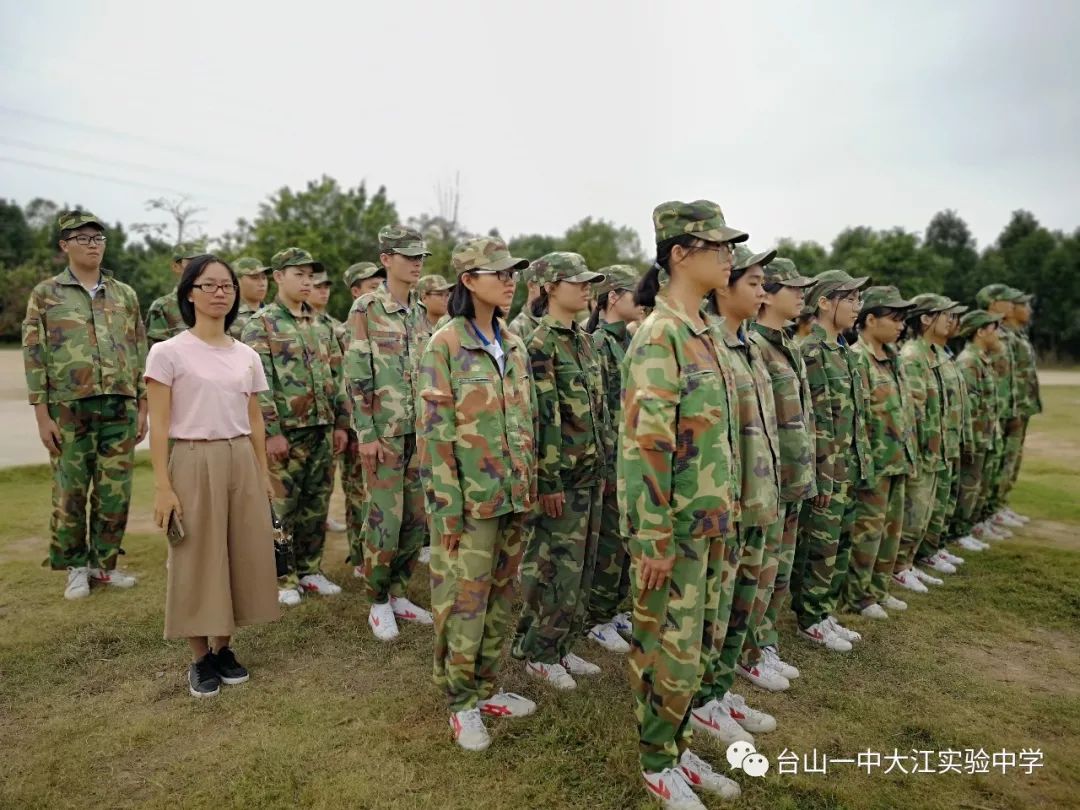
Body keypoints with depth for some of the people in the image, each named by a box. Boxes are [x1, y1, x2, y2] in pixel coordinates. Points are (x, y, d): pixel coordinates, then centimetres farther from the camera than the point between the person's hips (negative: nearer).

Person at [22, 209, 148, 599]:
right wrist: (42, 415, -7)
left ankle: (104, 563, 21)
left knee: (115, 492, 6)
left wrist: (142, 408, 6)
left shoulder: (125, 295, 10)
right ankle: (76, 567, 20)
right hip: (68, 410, -2)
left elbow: (139, 354, 11)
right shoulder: (45, 294, 3)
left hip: (120, 409, 2)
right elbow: (34, 355, -1)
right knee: (70, 493, 5)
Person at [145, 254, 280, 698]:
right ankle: (200, 657, 22)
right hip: (193, 464, -4)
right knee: (196, 560, 5)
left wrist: (264, 474, 12)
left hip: (241, 463, 5)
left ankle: (223, 647, 26)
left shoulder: (247, 356, 8)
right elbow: (159, 426, -7)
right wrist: (162, 486, -11)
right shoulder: (168, 352, -5)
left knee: (241, 556, 8)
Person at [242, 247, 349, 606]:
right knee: (281, 507, 3)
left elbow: (335, 375, 15)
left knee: (316, 506, 12)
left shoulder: (319, 324, 14)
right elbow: (258, 384, -12)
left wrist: (340, 422, 10)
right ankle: (283, 578, 15)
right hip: (285, 431, -6)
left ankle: (309, 570, 25)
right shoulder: (261, 324, -5)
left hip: (322, 430, 6)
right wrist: (271, 432, -17)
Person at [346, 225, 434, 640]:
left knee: (416, 518, 10)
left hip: (421, 430, 6)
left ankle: (398, 593, 25)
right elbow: (356, 374, -10)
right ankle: (379, 603, 16)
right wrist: (366, 434, -14)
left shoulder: (421, 312, 11)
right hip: (384, 431, -6)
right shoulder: (366, 307, -6)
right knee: (385, 519, -1)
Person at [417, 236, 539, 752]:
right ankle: (461, 703, 22)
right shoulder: (445, 345, -10)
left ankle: (486, 688, 32)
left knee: (502, 599, 15)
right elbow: (434, 432, -13)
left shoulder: (514, 345, 9)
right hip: (472, 498, -6)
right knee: (465, 604, 4)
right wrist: (446, 510, -14)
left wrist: (530, 485, 12)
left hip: (514, 496, 6)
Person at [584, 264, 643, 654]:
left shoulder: (629, 342, 13)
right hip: (613, 457, -8)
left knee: (627, 539, 15)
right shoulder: (597, 343, -14)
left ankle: (614, 609, 29)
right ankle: (596, 620, 17)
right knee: (611, 542, 1)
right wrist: (604, 464, -19)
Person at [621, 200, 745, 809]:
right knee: (669, 652, 7)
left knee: (699, 645, 19)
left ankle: (679, 747, 38)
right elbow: (645, 444, -21)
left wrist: (729, 514, 19)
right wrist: (653, 539, -20)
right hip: (675, 527, -8)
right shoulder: (659, 336, -17)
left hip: (715, 523, 9)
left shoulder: (707, 334, 10)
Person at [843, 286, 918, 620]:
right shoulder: (856, 359, -16)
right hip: (875, 461, -9)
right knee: (868, 528, 0)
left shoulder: (892, 356, 12)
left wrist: (910, 452, 17)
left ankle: (879, 589, 29)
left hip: (898, 460, 9)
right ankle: (857, 596, 13)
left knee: (892, 527, 16)